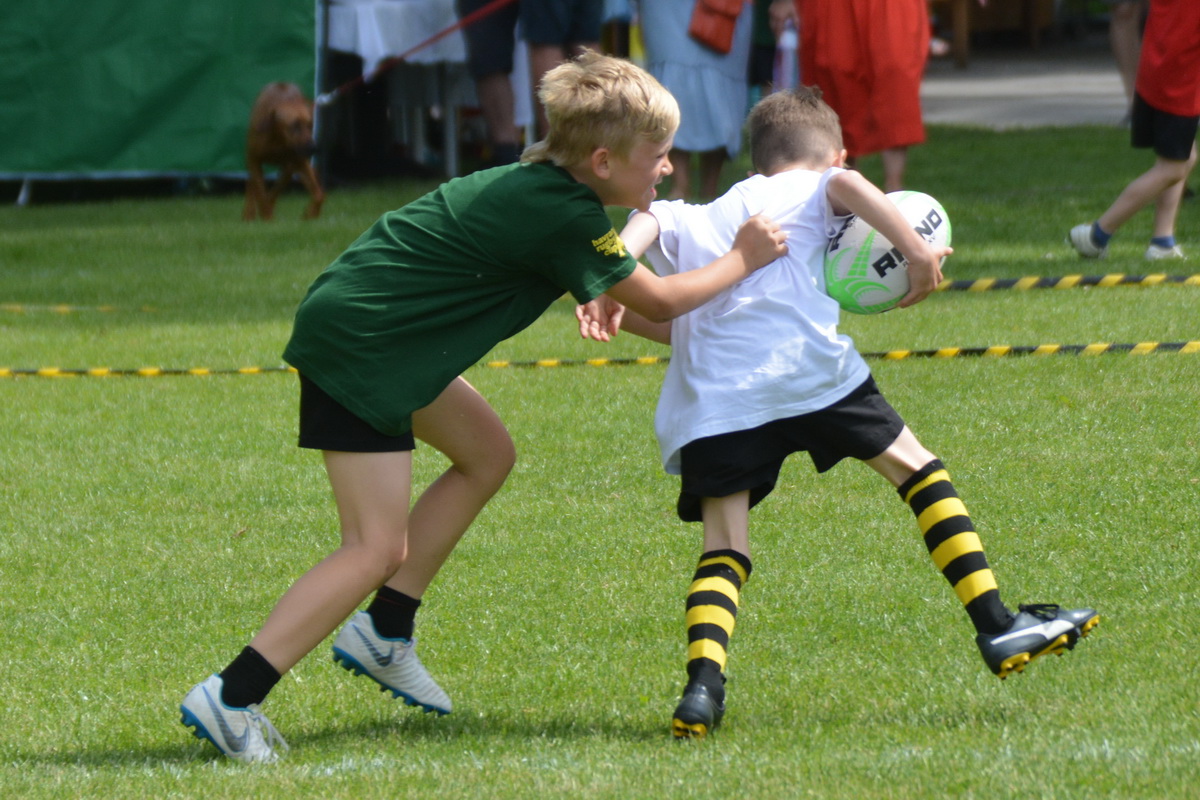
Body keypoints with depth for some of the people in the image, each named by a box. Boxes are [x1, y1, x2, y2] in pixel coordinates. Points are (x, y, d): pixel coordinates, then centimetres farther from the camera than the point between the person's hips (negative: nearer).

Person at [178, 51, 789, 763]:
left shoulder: (541, 185, 10)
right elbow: (658, 302, -3)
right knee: (379, 549, -9)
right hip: (355, 347, -10)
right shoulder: (566, 217, -17)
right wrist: (742, 262, 8)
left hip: (382, 334, 10)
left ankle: (384, 634, 22)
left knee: (487, 454, 19)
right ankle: (231, 699, -11)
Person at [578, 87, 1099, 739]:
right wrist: (915, 249, -7)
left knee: (723, 552, 4)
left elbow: (646, 224, 12)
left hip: (710, 403, 3)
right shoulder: (814, 189, 18)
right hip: (807, 370, -3)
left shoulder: (697, 219, 31)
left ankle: (703, 681, -22)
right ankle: (997, 627, 11)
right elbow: (847, 185, -5)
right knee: (916, 468, 14)